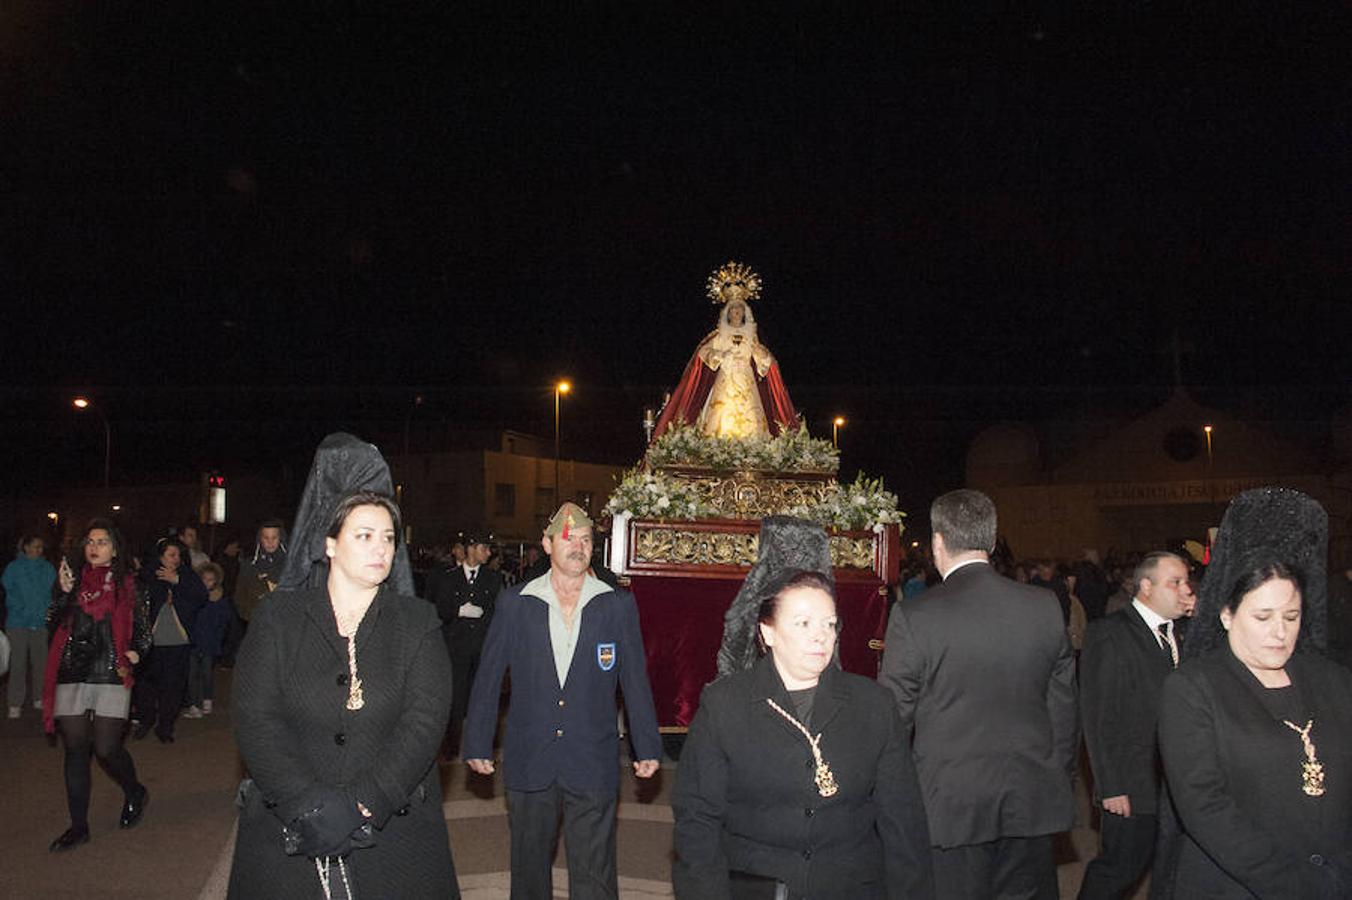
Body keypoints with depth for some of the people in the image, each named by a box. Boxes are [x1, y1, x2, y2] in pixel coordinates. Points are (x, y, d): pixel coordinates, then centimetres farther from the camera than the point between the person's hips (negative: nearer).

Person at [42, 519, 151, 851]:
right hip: (71, 675, 3)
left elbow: (142, 630, 11)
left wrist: (136, 651, -7)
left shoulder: (127, 586, 5)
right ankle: (79, 827, 14)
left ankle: (134, 793, 25)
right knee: (75, 751, 5)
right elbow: (54, 624, 0)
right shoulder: (74, 580, 9)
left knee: (106, 749, -5)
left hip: (110, 676, -3)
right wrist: (64, 593, -13)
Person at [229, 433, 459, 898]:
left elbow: (425, 721, -8)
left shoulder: (418, 624, 2)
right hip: (288, 833, 0)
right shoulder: (277, 619, 1)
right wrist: (312, 807, -17)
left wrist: (364, 807, -18)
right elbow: (254, 720, -7)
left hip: (394, 831, 0)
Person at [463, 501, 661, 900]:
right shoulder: (514, 603, 1)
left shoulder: (618, 605, 0)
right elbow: (488, 678, 5)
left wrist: (648, 748, 3)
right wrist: (477, 744, 4)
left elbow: (636, 680, 4)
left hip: (592, 766, -1)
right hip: (528, 762, 1)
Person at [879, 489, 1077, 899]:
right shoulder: (1045, 606, -2)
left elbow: (894, 716, -7)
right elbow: (1064, 706, 6)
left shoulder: (914, 617, -13)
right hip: (1032, 803, 4)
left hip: (951, 809, -3)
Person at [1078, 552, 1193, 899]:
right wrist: (1111, 788, -14)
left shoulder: (1180, 636, 12)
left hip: (1177, 784, 7)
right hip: (1132, 787, -7)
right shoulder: (1109, 634, -10)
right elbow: (1097, 717, -12)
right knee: (1118, 871, 1)